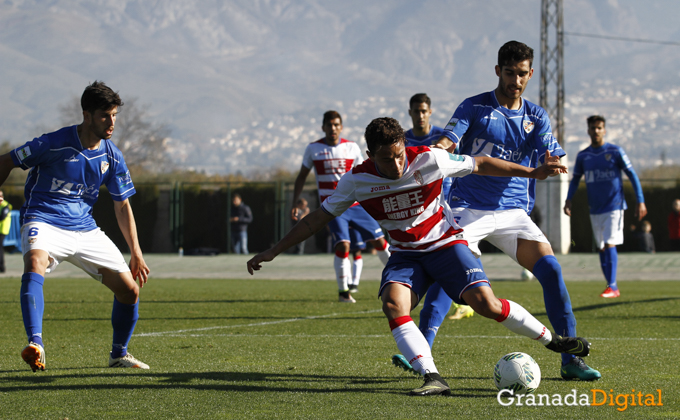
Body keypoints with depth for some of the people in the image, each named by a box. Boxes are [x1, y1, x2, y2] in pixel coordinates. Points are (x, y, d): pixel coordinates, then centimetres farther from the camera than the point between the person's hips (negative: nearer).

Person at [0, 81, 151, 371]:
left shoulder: (111, 156, 1)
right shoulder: (54, 143, -15)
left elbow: (122, 205, 11)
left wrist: (136, 253, 9)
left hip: (85, 229, 5)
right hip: (44, 222, -5)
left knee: (129, 290, 0)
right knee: (35, 262, -39)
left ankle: (119, 355, 22)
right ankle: (35, 345, -46)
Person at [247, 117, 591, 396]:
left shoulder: (429, 160, -18)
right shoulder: (357, 180, -13)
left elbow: (480, 165, -5)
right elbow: (318, 218, -3)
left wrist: (533, 172, -6)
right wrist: (274, 251, -5)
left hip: (445, 243, -2)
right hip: (405, 254, 2)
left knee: (485, 304, -19)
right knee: (393, 303, -28)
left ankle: (552, 340, 2)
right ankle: (432, 378, -29)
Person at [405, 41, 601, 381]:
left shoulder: (536, 117, 10)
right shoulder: (474, 107, 1)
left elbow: (550, 157, -2)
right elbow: (449, 139, -14)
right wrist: (439, 147, -38)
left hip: (513, 210, 3)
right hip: (468, 208, -3)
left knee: (550, 269, -14)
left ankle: (569, 359, -7)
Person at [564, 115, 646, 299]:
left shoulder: (615, 152, -4)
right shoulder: (582, 156, 8)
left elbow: (632, 175, -2)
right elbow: (575, 179, 19)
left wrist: (640, 201, -7)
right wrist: (568, 199, 4)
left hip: (614, 206, -5)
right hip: (595, 210, 5)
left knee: (609, 245, -16)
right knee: (601, 248, 5)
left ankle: (612, 286, -16)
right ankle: (612, 287, 12)